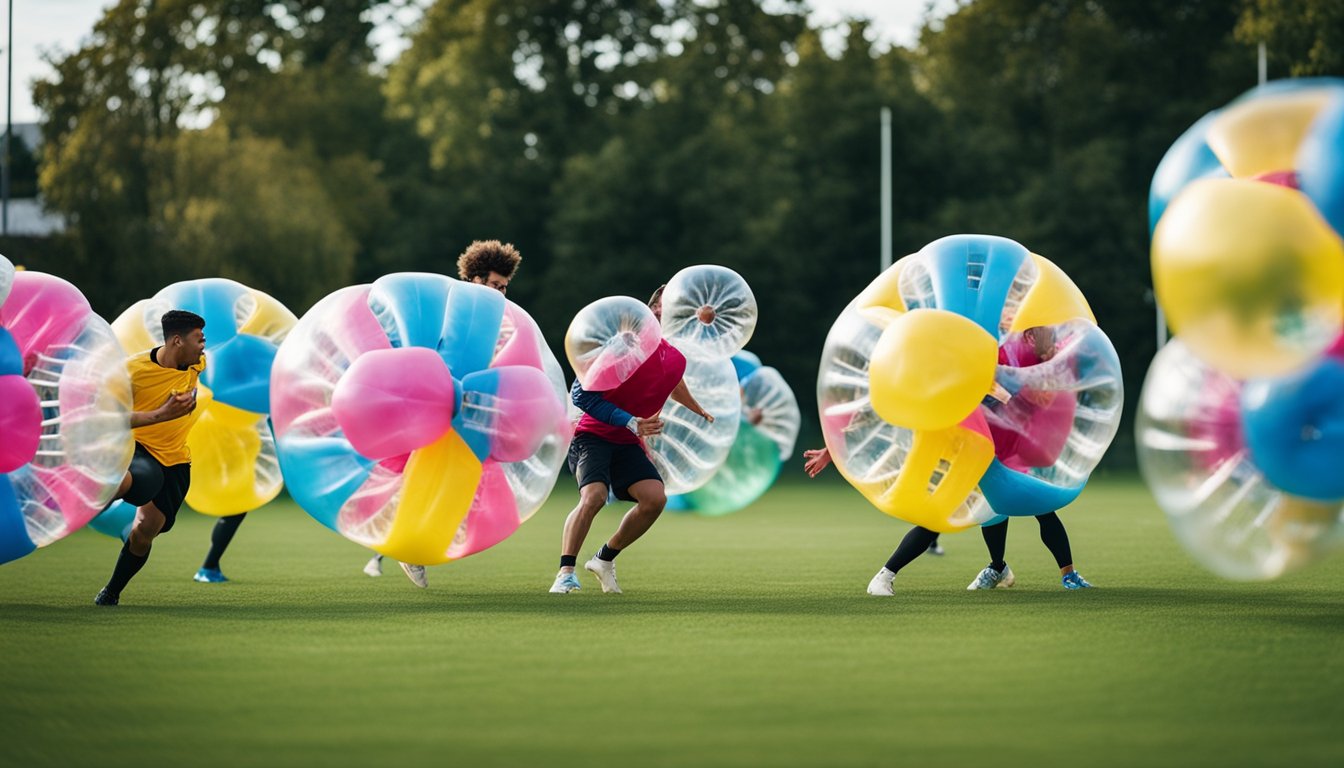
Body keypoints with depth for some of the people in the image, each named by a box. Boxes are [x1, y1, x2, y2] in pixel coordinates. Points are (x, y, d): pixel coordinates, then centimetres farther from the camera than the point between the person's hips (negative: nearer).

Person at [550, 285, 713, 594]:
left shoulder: (677, 357, 3)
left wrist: (698, 411, 45)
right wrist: (631, 423, -25)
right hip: (594, 436, -6)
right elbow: (581, 394, -19)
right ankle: (565, 573, -19)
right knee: (594, 495, -29)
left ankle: (605, 559, 5)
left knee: (655, 498, -14)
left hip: (629, 443, 6)